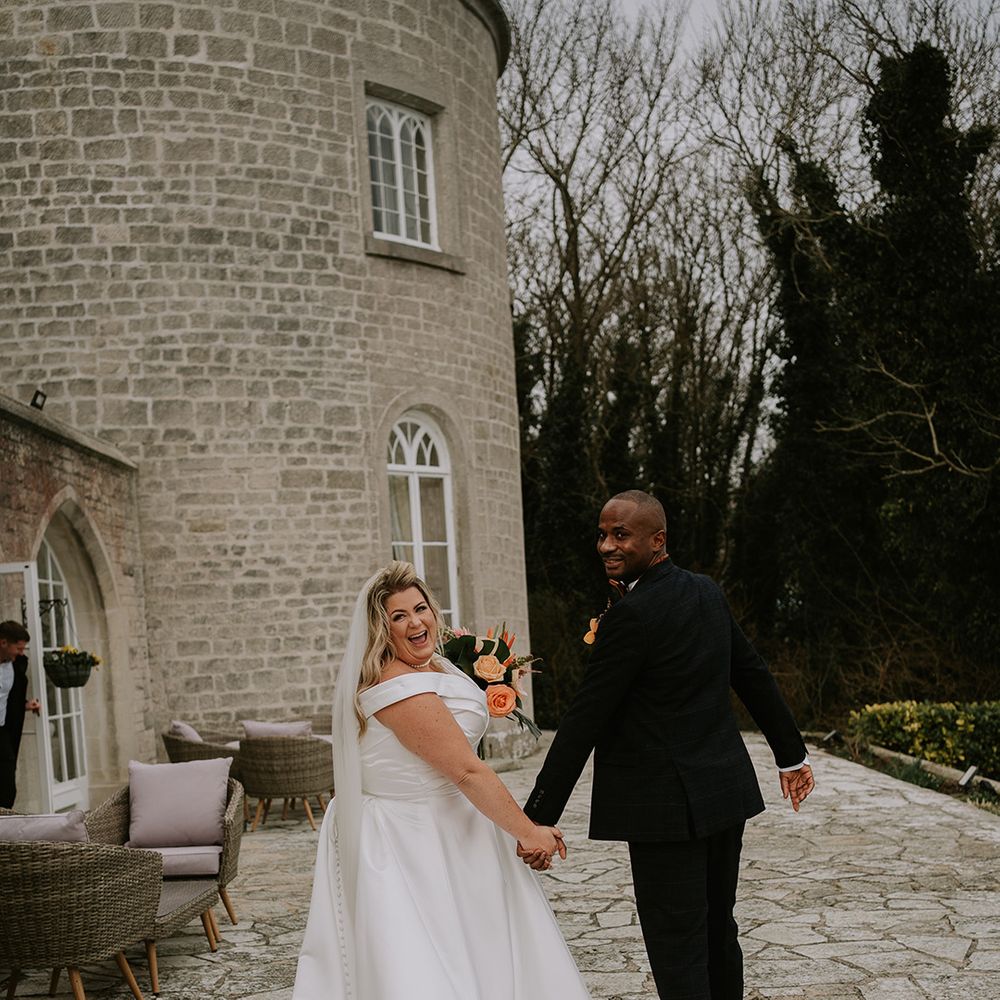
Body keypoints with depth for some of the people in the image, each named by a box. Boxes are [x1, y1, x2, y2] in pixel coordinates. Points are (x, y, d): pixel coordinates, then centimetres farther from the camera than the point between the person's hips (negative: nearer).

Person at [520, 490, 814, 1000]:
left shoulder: (631, 616, -17)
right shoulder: (707, 593, 7)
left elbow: (583, 723, -17)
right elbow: (754, 675, 17)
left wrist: (537, 819, -14)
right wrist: (791, 754, 28)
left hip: (670, 806, -9)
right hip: (727, 791, 9)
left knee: (677, 955, -3)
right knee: (717, 935, 19)